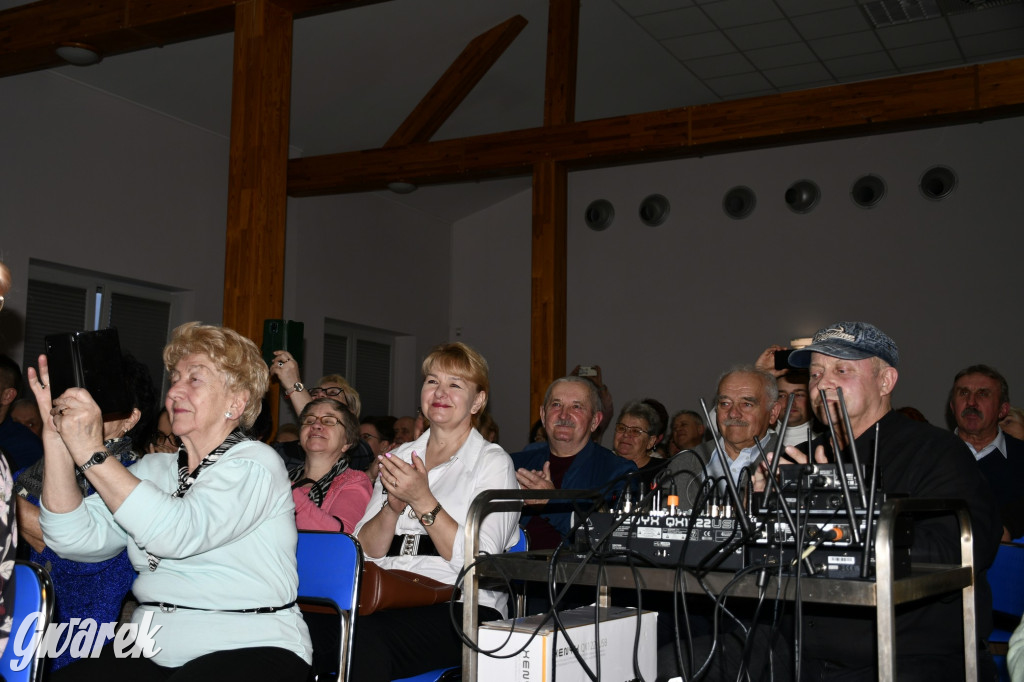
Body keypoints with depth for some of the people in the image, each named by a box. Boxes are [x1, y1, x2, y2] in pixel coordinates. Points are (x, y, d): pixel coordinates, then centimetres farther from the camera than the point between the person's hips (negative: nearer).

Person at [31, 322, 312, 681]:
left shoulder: (254, 464, -5)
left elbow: (179, 534, -22)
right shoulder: (154, 468, 14)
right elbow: (76, 540, 0)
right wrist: (56, 436, -5)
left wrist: (93, 453, -21)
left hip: (249, 650, -5)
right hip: (153, 651, 5)